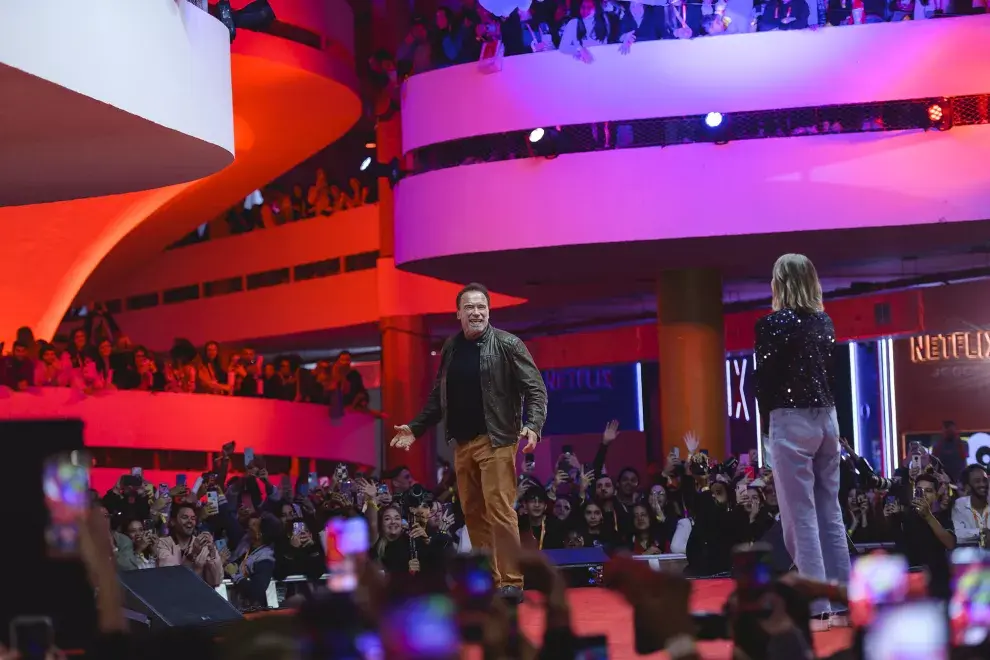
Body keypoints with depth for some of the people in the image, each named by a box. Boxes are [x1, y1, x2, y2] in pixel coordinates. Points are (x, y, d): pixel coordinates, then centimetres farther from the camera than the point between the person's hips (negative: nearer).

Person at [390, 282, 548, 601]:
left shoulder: (507, 344, -4)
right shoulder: (450, 349, 11)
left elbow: (535, 389, -7)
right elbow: (438, 397, 18)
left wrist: (533, 426, -21)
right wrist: (415, 428, 11)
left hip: (495, 441, -6)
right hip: (462, 443, 6)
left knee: (499, 511, -12)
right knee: (473, 515, 8)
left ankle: (511, 582, -8)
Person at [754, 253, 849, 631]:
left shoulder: (772, 324, -8)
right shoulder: (824, 322, 9)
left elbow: (765, 379, -7)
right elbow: (833, 372, 11)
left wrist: (767, 420, 6)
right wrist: (827, 409, 15)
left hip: (791, 420, -6)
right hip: (826, 418, 6)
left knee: (801, 517, -4)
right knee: (830, 512, 11)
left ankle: (817, 610, -6)